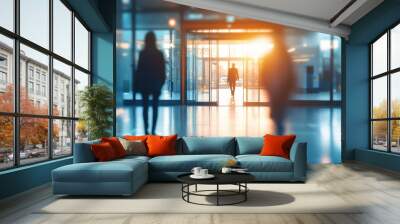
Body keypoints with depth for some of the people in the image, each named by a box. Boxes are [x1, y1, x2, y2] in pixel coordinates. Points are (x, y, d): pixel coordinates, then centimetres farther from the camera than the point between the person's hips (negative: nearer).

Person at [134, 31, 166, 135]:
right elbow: (163, 70, 1)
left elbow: (139, 69, -6)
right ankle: (153, 130, 5)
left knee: (145, 107, 7)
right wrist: (162, 82, 12)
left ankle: (146, 130, 6)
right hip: (156, 83, 1)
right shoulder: (159, 53, -2)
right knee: (155, 107, 6)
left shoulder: (142, 53, -7)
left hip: (144, 83, -1)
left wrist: (137, 84, 2)